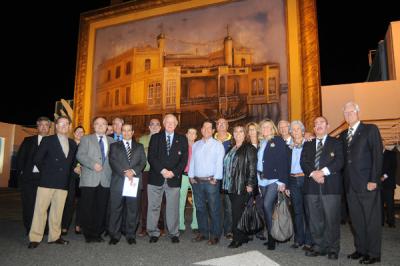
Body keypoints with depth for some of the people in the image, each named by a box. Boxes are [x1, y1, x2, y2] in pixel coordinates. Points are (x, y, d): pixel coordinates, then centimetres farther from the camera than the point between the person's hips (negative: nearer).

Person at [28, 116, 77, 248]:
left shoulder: (72, 143, 12)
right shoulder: (47, 140, 1)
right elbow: (37, 159, 0)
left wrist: (68, 174, 8)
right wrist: (46, 172, 1)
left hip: (63, 183, 3)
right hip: (47, 181, -3)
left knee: (58, 210, 7)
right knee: (40, 209, -1)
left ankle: (55, 236, 16)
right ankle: (35, 238, 7)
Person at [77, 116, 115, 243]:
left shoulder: (111, 141, 16)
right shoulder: (86, 139, 9)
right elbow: (80, 155, -3)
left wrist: (112, 172, 0)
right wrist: (93, 164, -16)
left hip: (105, 180, 3)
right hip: (89, 179, -2)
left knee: (101, 208, 5)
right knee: (87, 207, 0)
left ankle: (98, 233, 16)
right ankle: (89, 234, 12)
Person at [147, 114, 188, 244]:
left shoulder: (182, 139, 8)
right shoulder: (155, 137, 7)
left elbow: (184, 159, 2)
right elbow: (151, 157, -2)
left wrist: (173, 172, -11)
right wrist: (162, 170, -14)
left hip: (174, 179, 0)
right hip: (156, 178, 0)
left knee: (173, 208, 6)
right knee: (153, 207, 6)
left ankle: (174, 233, 19)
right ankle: (153, 233, 19)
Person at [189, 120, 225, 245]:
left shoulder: (218, 145, 0)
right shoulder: (195, 145, 13)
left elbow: (219, 163, -6)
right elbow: (192, 161, 12)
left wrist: (216, 178, -13)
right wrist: (191, 176, 3)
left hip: (211, 181, -4)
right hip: (196, 181, 4)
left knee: (214, 209, -1)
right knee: (200, 208, 12)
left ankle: (215, 235, 10)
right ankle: (202, 232, 23)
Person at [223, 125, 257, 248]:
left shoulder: (249, 148, -3)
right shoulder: (231, 149, 18)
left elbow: (252, 167, -10)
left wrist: (250, 184, -16)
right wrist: (225, 182, 15)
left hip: (242, 187, -7)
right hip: (231, 186, 7)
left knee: (237, 212, -6)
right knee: (236, 212, 10)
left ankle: (238, 238, 5)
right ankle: (244, 237, 21)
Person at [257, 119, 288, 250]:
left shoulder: (278, 141, -3)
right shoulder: (261, 143, 14)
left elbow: (283, 161, -10)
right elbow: (259, 161, 11)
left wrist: (282, 181, -17)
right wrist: (258, 179, 5)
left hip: (274, 179, -6)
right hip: (262, 180, 6)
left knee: (267, 205, -15)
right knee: (267, 206, 9)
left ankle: (272, 236, -1)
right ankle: (270, 237, 21)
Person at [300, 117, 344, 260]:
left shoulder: (336, 143, 9)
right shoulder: (308, 144, 19)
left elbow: (339, 162, -4)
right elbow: (303, 162, 6)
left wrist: (323, 172, -16)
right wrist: (312, 173, -12)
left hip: (331, 185, -3)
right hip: (312, 186, 3)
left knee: (332, 219, -1)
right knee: (315, 220, 7)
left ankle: (333, 249, 13)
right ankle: (319, 247, 19)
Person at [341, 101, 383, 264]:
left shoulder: (370, 129, -2)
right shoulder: (343, 135, 16)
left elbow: (377, 155, -9)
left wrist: (374, 180, -14)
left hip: (367, 183, -5)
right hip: (350, 184, 6)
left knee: (372, 220, 2)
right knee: (356, 220, 11)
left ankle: (373, 253, 13)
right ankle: (361, 250, 23)